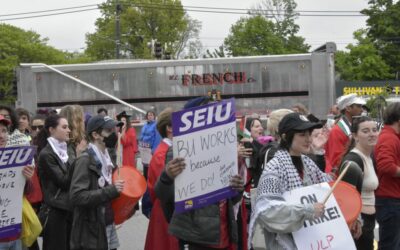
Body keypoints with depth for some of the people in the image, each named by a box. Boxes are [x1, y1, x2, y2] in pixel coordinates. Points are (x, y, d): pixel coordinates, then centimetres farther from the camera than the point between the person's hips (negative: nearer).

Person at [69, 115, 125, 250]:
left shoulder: (106, 157, 10)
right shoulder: (85, 160, -14)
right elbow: (77, 196, -23)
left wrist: (116, 189, 4)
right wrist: (111, 191, -22)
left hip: (108, 227, 8)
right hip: (90, 234, -8)